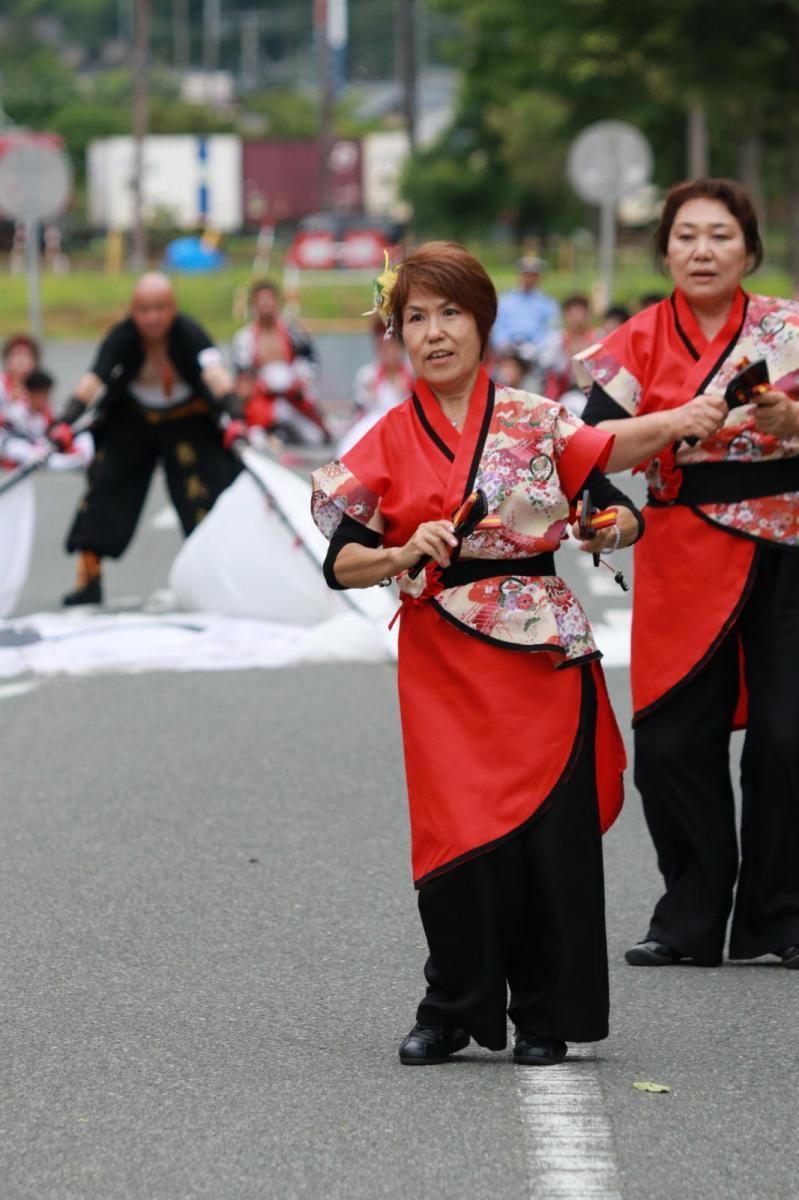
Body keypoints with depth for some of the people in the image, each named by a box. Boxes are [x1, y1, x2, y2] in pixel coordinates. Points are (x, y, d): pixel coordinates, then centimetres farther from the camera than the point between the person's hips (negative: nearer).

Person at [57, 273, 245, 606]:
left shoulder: (190, 334, -27)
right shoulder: (121, 338, -24)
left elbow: (216, 375, -41)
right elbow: (91, 381, -34)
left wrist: (234, 418, -58)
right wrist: (65, 423, -50)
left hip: (189, 424, -1)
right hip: (132, 422, 1)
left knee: (203, 491, -11)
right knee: (103, 485, -6)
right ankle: (88, 579, 0)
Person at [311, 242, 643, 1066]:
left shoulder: (538, 424, 4)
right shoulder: (388, 445, 6)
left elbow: (625, 514, 7)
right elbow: (339, 563, 5)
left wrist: (605, 527, -16)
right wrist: (405, 555, -14)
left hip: (543, 655, 0)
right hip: (442, 664, 0)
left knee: (549, 833, -3)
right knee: (461, 837, -6)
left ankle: (544, 1019, 9)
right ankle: (452, 1012, 11)